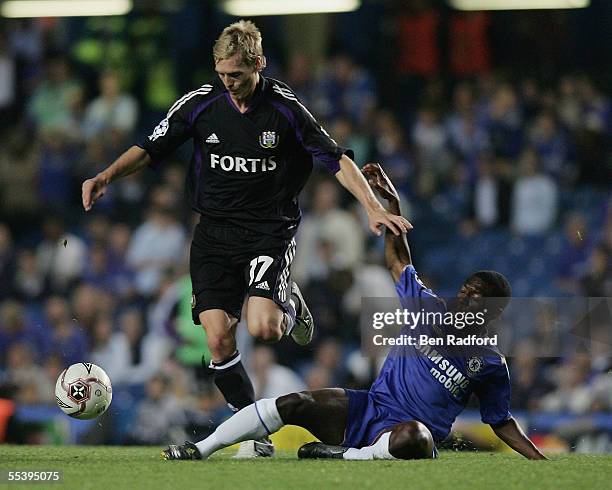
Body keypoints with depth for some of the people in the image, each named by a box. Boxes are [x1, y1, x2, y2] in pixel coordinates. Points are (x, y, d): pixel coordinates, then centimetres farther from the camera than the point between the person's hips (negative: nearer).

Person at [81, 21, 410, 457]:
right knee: (219, 338, -10)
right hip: (215, 233, 3)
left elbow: (337, 159, -7)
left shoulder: (285, 107, -8)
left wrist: (374, 208, -17)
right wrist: (107, 176, -14)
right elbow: (151, 149, 3)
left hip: (271, 230, -3)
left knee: (263, 328, -24)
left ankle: (288, 304, 15)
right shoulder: (199, 103, -2)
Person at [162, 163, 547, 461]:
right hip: (367, 409, 4)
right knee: (294, 403, -17)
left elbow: (502, 423, 12)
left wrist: (540, 460, 0)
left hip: (404, 433, -4)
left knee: (415, 438, -43)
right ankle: (202, 448, -14)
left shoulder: (491, 365, 3)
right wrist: (393, 202, 9)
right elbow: (398, 261, 17)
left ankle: (348, 456, -26)